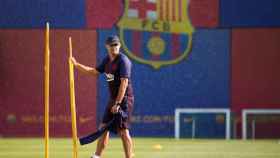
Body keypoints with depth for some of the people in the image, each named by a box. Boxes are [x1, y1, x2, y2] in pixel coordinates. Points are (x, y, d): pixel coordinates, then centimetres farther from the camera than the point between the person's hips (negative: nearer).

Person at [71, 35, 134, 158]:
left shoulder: (123, 60, -15)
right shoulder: (107, 60, 11)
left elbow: (124, 83, -22)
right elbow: (95, 71, 27)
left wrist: (118, 103, -26)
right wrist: (77, 65, 22)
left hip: (124, 99, -9)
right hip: (113, 99, 9)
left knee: (123, 131, -10)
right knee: (104, 127, 13)